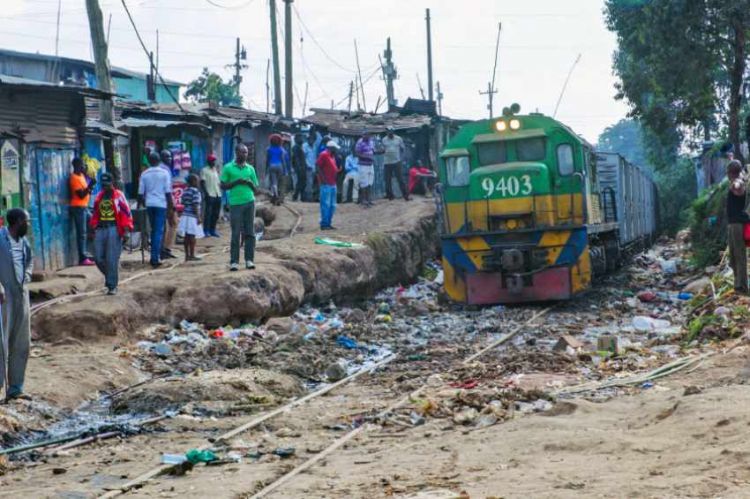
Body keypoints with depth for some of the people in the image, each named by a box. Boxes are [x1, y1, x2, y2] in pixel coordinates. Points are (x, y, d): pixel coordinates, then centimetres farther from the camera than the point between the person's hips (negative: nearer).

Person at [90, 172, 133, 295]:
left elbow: (126, 213, -4)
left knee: (112, 260, -7)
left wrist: (126, 230, -11)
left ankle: (112, 286, -1)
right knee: (99, 258, 2)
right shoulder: (99, 197, 16)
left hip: (114, 229, -6)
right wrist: (94, 228, 19)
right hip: (101, 229, 6)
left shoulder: (118, 195, -2)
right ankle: (110, 276, 26)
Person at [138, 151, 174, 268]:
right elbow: (168, 192, -6)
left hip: (149, 204, 3)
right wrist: (171, 205, 0)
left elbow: (141, 192, 5)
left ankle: (155, 256, 19)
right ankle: (155, 257, -14)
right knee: (159, 230, -5)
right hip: (161, 204, -3)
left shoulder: (144, 174, 4)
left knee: (154, 230, 16)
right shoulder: (164, 173, -4)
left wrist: (139, 205, 15)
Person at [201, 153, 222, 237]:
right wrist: (206, 193, -16)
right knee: (208, 213, -6)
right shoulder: (204, 170, -3)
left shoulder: (216, 170, 18)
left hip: (217, 195, 7)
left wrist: (220, 191, 12)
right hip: (210, 195, -7)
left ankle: (212, 230, 16)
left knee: (216, 214, 7)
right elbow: (202, 182, -8)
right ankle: (206, 230, -2)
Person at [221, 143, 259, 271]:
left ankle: (249, 260, 4)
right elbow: (223, 186, 2)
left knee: (249, 233, 1)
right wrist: (236, 182, -10)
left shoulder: (250, 168, 12)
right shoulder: (228, 168, 4)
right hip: (235, 203, -3)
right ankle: (234, 262, -1)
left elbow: (255, 189, 15)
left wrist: (249, 182, -5)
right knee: (235, 234, -3)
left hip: (249, 202, 3)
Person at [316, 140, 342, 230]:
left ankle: (328, 223, 16)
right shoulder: (324, 154, -9)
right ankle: (324, 224, -6)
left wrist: (339, 170, 8)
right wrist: (323, 178, -18)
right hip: (326, 184, -10)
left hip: (332, 183, 10)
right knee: (326, 204, -9)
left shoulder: (332, 156, 18)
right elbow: (318, 166, -15)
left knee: (332, 205, 11)